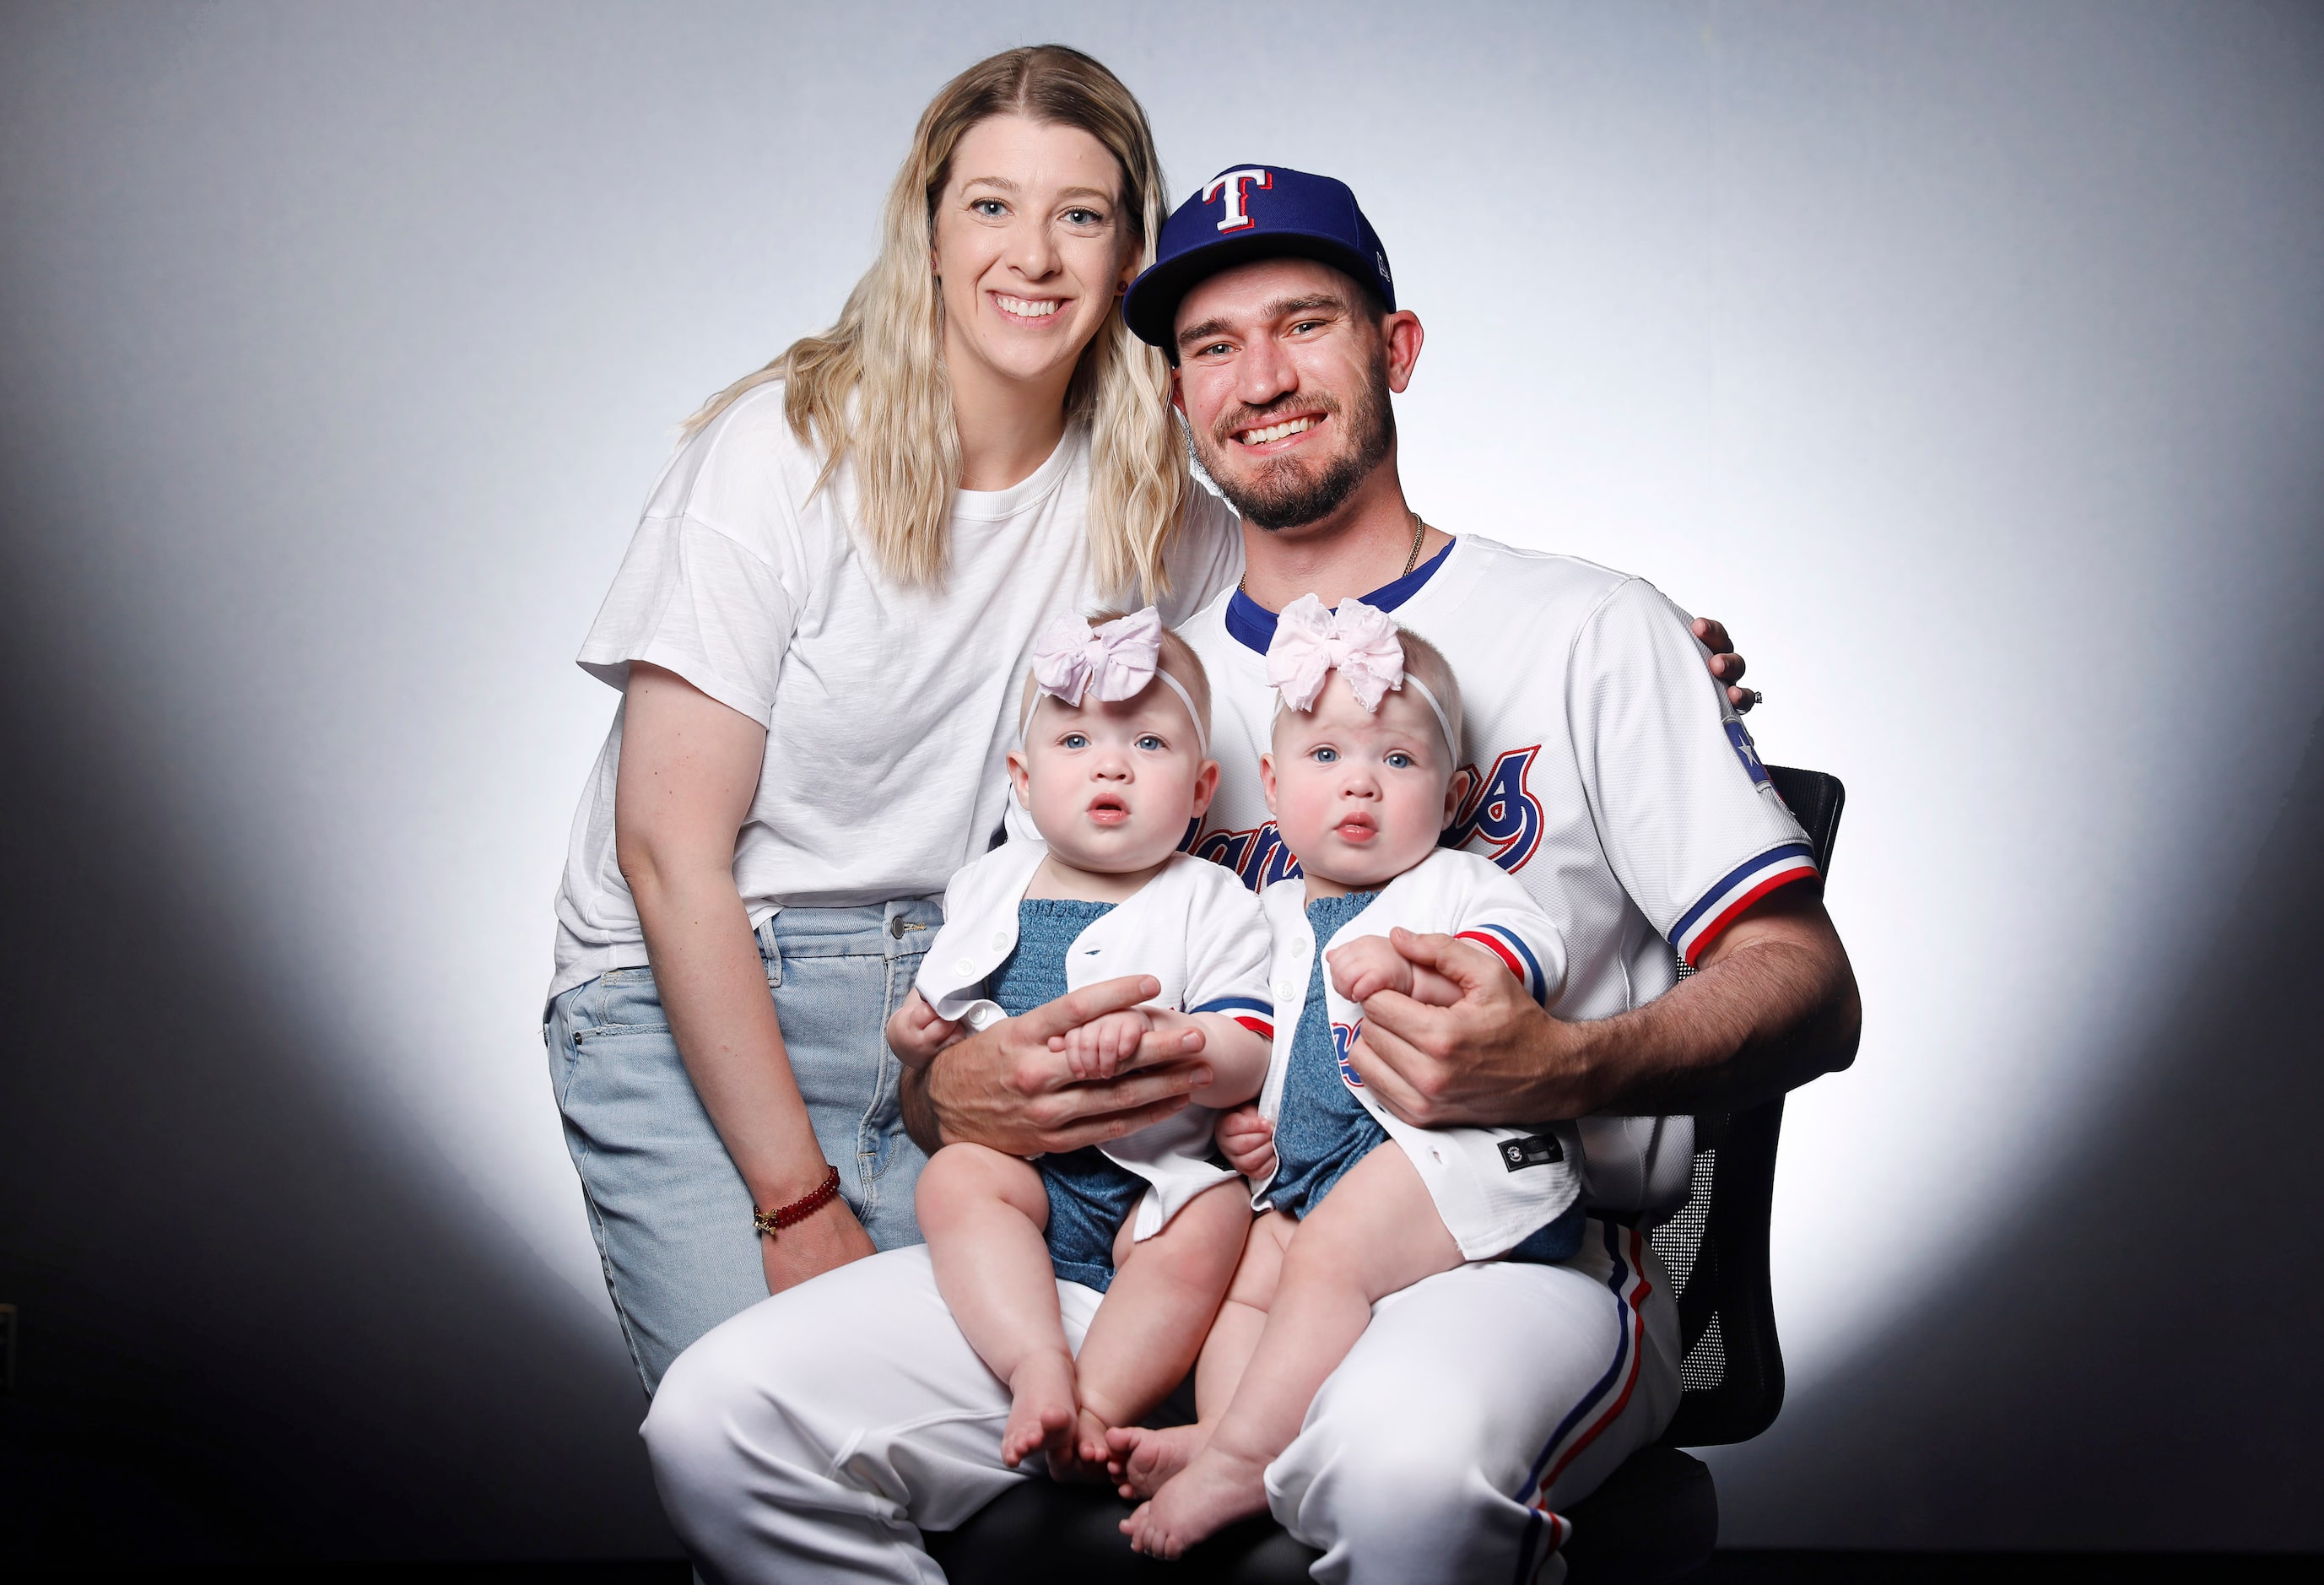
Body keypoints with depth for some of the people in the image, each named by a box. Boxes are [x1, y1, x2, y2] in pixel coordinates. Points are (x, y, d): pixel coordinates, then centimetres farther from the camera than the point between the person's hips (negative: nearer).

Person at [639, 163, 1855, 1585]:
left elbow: (1812, 993, -2)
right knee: (725, 1417, -15)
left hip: (1506, 1253, -4)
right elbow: (950, 1059, 16)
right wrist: (957, 1096, -11)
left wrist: (1562, 1068, -23)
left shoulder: (1591, 630, 7)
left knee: (1406, 1460, -40)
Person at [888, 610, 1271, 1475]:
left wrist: (1152, 1035, -28)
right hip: (1017, 1153, 3)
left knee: (1212, 1222, -31)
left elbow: (1244, 1060, -9)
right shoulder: (988, 888, 14)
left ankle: (1101, 1403, -27)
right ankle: (1037, 1363, -34)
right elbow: (940, 1009, 24)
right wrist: (913, 1035, 0)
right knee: (952, 1178, -27)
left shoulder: (1212, 905, 2)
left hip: (1155, 1173, -3)